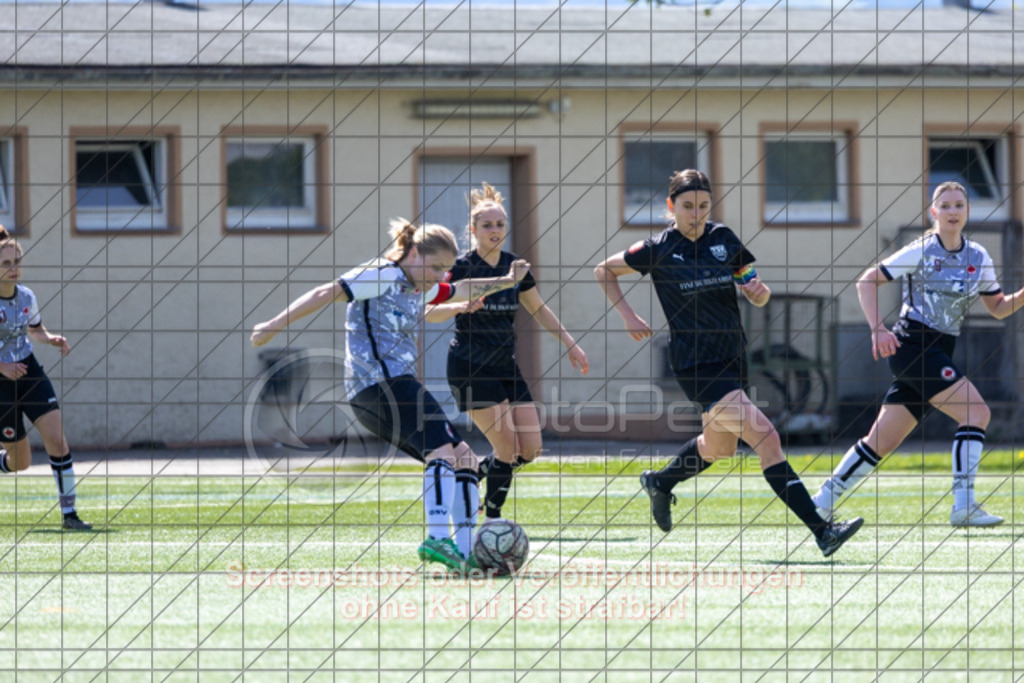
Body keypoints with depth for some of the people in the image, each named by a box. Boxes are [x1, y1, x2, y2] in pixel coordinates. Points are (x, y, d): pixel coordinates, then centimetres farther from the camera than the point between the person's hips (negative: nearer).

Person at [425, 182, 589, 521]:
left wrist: (570, 344, 15)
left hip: (505, 365, 6)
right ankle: (493, 518, -2)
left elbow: (539, 309, 21)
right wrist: (461, 306, -34)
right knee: (508, 447, -15)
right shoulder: (462, 266, -9)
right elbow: (430, 312, -15)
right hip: (469, 369, -6)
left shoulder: (515, 267, 7)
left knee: (530, 448, -1)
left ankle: (472, 475, 22)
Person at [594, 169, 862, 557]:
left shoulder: (723, 239, 4)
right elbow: (604, 271, 7)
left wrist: (758, 290, -14)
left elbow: (758, 298, 9)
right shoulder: (658, 250, -7)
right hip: (696, 364, -7)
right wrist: (627, 316, -1)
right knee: (765, 436, -19)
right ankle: (821, 531, -22)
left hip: (732, 358, 7)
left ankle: (660, 482, 52)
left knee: (719, 447, 22)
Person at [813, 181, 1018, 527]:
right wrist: (878, 329, -15)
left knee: (882, 441, 6)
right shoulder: (921, 251, -7)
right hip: (911, 345, -7)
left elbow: (998, 307, 17)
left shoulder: (978, 258, 10)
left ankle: (822, 501, 15)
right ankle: (963, 505, -19)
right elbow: (867, 281, -4)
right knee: (977, 412, -19)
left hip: (939, 354, 7)